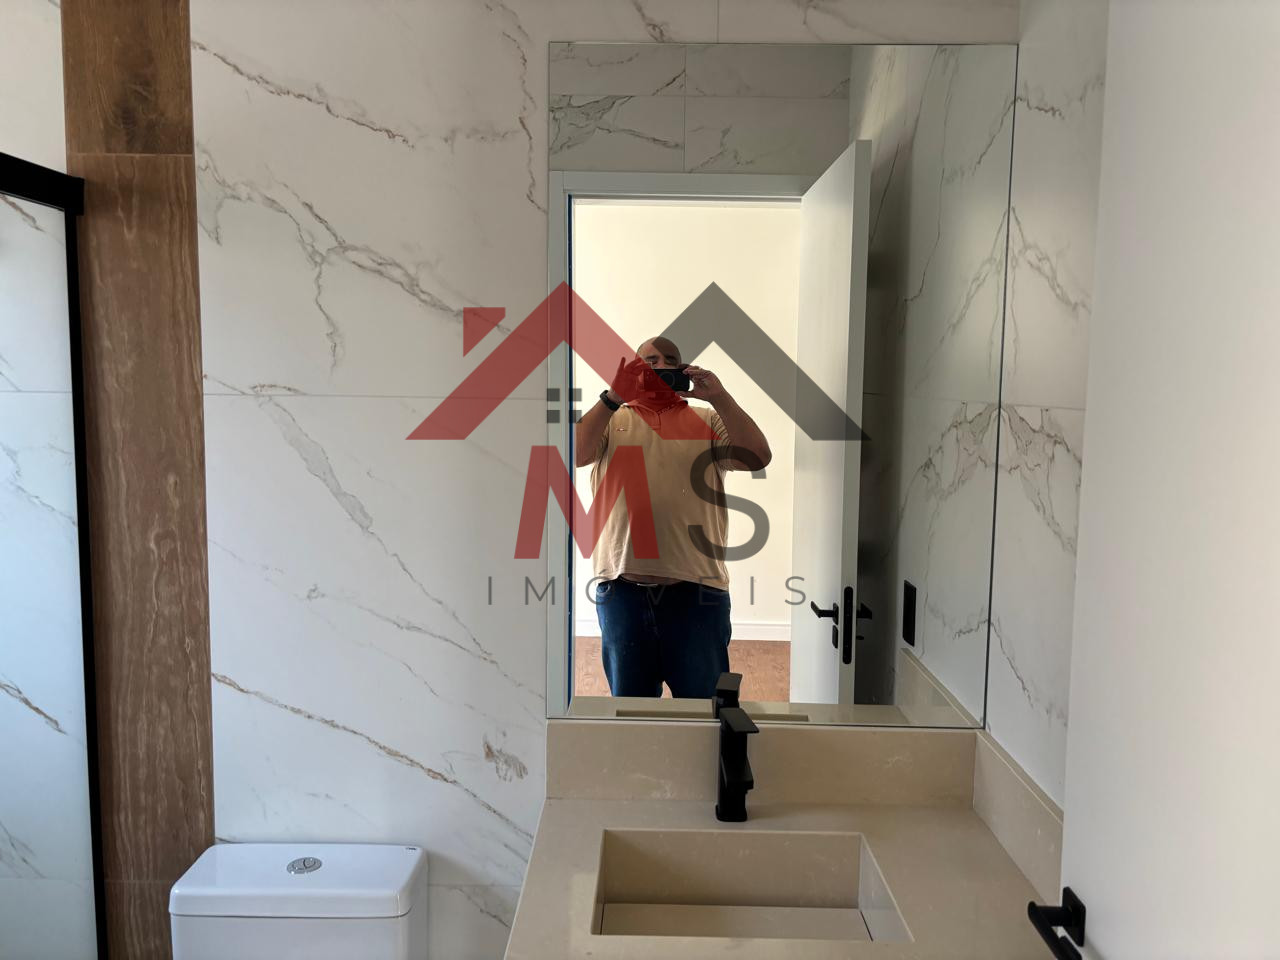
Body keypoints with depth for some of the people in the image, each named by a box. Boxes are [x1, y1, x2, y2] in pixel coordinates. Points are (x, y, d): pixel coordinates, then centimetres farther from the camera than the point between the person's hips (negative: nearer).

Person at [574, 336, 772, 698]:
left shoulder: (708, 420, 12)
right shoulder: (611, 419, 12)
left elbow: (756, 458, -4)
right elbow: (575, 454, -6)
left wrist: (719, 396, -11)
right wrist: (614, 397, -13)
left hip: (697, 590, 0)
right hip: (621, 588, 1)